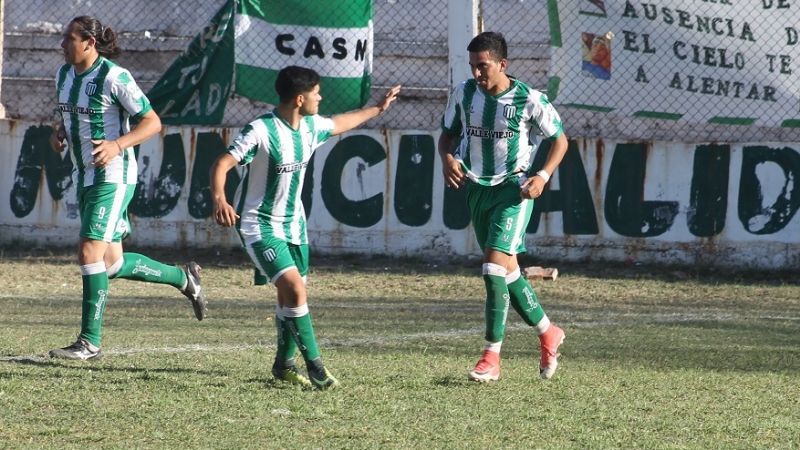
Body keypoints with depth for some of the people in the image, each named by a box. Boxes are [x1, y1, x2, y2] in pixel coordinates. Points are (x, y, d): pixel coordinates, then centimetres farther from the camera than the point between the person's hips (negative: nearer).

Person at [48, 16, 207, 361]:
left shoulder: (114, 78, -16)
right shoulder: (64, 74, 8)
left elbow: (152, 123, -14)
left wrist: (118, 145, -28)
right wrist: (58, 133, 3)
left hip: (113, 177, -9)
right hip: (86, 177, 9)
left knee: (90, 253, -15)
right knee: (112, 263, 11)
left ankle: (90, 342, -11)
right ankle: (183, 278, 32)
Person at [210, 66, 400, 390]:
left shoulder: (310, 126, 0)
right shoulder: (261, 131, -24)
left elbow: (339, 124, 24)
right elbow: (222, 164, -28)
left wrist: (377, 109, 33)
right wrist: (219, 200, -46)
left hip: (293, 223, 8)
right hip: (260, 225, -8)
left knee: (290, 296, 13)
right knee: (295, 289, -20)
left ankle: (284, 364, 31)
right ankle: (314, 365, -12)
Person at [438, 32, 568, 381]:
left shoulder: (529, 100, -12)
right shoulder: (463, 94, -1)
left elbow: (560, 139, 0)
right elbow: (448, 133, 13)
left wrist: (544, 175, -15)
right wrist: (447, 159, -10)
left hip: (514, 189, -6)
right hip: (477, 188, 6)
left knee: (494, 268, -18)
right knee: (507, 271, 13)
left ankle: (492, 357, -15)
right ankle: (548, 333, 34)